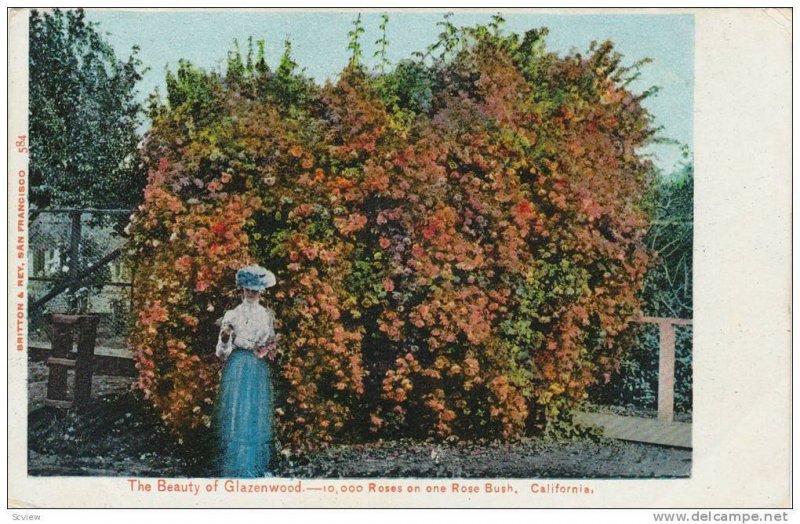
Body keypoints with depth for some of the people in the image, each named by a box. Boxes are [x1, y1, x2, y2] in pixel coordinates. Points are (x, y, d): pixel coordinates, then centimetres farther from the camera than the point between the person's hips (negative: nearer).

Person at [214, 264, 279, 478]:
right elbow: (222, 349, -1)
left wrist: (271, 348, -2)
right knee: (236, 412, -5)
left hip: (259, 368, 2)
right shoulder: (233, 314, 3)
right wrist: (225, 337, -21)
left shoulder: (267, 315, 12)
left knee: (257, 414, 3)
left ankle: (257, 466, 10)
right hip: (237, 366, -2)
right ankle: (235, 466, 0)